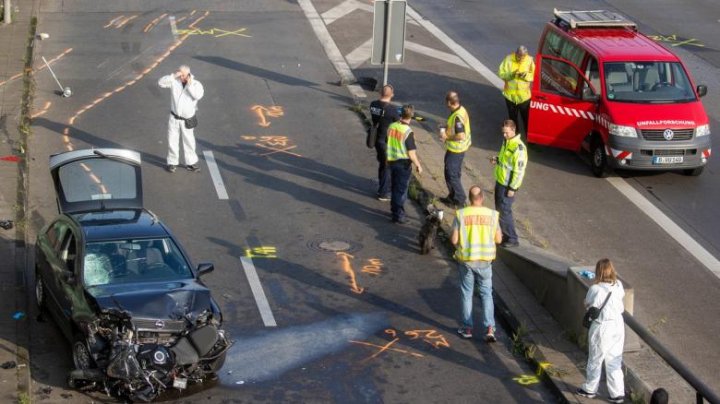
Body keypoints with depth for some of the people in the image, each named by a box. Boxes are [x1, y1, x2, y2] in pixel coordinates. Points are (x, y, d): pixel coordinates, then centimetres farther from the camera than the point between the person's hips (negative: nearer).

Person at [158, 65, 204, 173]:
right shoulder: (174, 81, -5)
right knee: (172, 141, 7)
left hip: (187, 120, -1)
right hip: (174, 118, 1)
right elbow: (161, 82, -16)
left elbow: (198, 95, -27)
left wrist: (189, 84, -26)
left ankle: (191, 163, 23)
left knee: (189, 141, 9)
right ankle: (172, 162, 19)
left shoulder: (196, 84, -9)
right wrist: (173, 76, -22)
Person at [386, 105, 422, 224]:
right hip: (403, 163, -6)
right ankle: (398, 215, 7)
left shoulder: (391, 126, -3)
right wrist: (418, 165, -8)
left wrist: (388, 159, 23)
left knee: (394, 187, 20)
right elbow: (411, 153, -20)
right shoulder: (408, 132, -22)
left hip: (392, 160, 6)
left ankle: (394, 209, 33)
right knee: (401, 190, 3)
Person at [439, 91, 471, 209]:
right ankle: (452, 197, 33)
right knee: (455, 173, 20)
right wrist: (446, 128, 7)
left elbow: (461, 136, -32)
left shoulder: (457, 116, -28)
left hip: (455, 149, -10)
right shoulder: (461, 110, 2)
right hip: (458, 148, 10)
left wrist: (447, 137, -19)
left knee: (451, 175, 1)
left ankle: (460, 200, 9)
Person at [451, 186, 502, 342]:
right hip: (485, 260, 1)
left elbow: (454, 240, -9)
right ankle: (489, 328, -1)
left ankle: (467, 328, 20)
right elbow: (498, 239, 0)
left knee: (467, 293, 14)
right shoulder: (492, 215, -6)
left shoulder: (461, 214, -9)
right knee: (486, 294, 11)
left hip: (465, 260, -1)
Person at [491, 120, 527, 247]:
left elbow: (519, 170, -22)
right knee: (499, 209, 16)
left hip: (508, 185, -9)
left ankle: (512, 239, 5)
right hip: (500, 181, 9)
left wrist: (512, 188, -20)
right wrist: (497, 159, 1)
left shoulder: (518, 147, -23)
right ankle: (506, 234, 29)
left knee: (505, 211, -5)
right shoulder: (506, 141, 7)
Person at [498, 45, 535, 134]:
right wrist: (511, 74, -28)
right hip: (510, 94, 1)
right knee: (512, 117, 19)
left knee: (526, 118, 6)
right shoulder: (508, 59, -13)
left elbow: (534, 75, -6)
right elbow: (501, 73, -10)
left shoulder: (530, 60, -12)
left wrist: (526, 76, -28)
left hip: (524, 95, -1)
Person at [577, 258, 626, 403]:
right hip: (618, 325, 4)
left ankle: (590, 389, 32)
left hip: (601, 328, -4)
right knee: (614, 361, 15)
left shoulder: (595, 289, -21)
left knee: (595, 360, 15)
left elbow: (588, 305, -6)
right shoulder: (618, 285, -8)